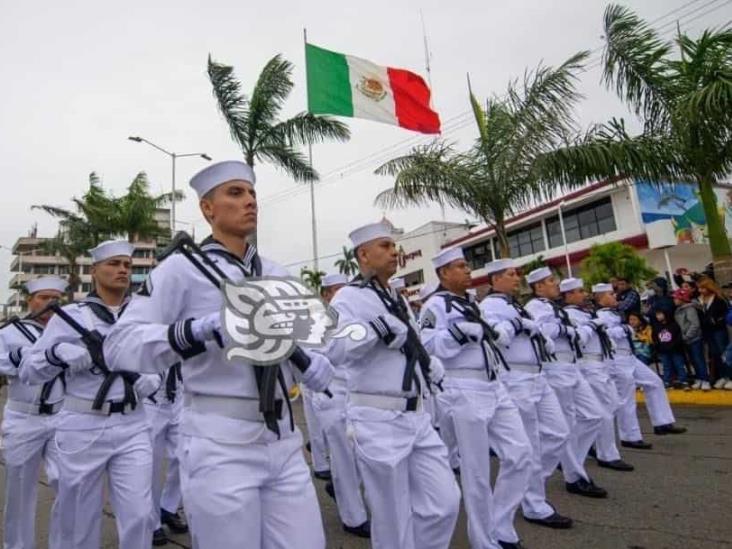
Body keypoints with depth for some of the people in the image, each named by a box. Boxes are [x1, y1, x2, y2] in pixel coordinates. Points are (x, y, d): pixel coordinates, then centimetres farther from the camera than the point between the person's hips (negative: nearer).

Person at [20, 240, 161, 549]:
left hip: (133, 427, 2)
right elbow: (28, 371, -1)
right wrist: (58, 353, -20)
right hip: (82, 428, -1)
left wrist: (150, 381, -4)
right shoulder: (70, 315, -2)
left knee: (139, 516, -1)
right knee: (80, 520, 13)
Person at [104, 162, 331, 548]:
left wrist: (316, 363, -6)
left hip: (284, 439, 5)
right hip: (220, 444, -5)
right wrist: (199, 330, -26)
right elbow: (118, 346, -11)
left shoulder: (276, 274, 12)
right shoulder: (183, 267, -5)